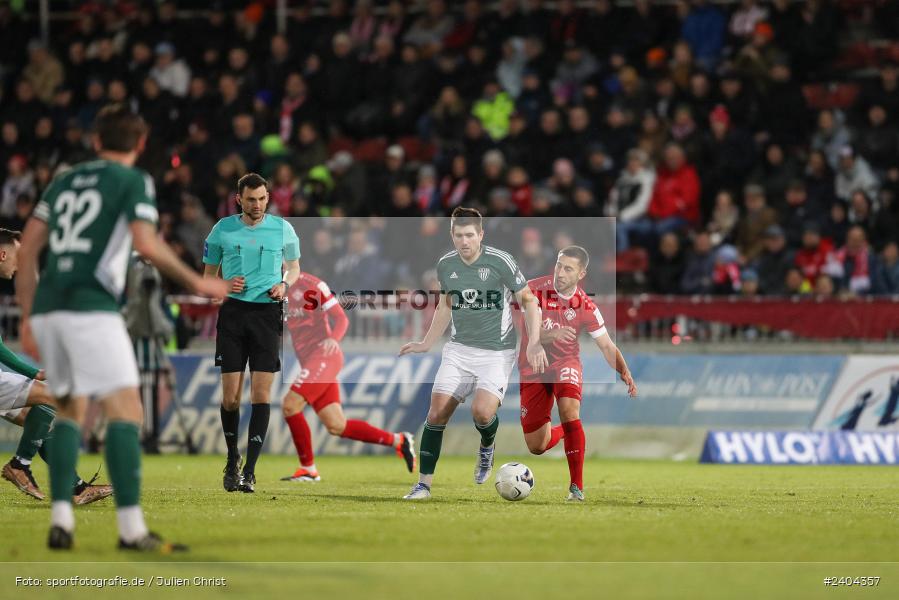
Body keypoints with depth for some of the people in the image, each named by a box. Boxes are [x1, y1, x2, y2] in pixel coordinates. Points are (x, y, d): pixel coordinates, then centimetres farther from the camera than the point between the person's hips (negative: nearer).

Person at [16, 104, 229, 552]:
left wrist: (28, 317, 21)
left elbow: (28, 249, 17)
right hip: (91, 308, -6)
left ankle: (60, 520, 9)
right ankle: (131, 527, -19)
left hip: (47, 308, 7)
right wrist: (195, 282, -2)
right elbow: (146, 244, -12)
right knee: (125, 412, -8)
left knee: (70, 411, 19)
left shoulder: (65, 180, 21)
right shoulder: (133, 181, 4)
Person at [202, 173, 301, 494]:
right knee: (230, 397, -3)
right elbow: (208, 276, 13)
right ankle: (232, 458, 21)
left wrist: (284, 284, -3)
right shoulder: (223, 230, 5)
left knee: (261, 394, -8)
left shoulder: (282, 229, 5)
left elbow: (293, 267, 19)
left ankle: (249, 470, -6)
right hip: (232, 312, 0)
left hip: (267, 313, 0)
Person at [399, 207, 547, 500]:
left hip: (497, 352, -4)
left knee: (482, 411, -23)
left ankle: (487, 448, 13)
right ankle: (424, 484, 1)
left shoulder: (501, 261, -13)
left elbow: (528, 300, -5)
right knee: (436, 413, -8)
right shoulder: (445, 265, 2)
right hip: (458, 348, 4)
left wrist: (534, 343, -15)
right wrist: (426, 344, 19)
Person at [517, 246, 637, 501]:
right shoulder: (534, 290, -14)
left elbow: (607, 346, -6)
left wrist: (624, 372, -23)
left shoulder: (585, 305, -10)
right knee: (536, 447, 4)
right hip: (533, 366, 1)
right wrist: (552, 335, -40)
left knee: (569, 411, -33)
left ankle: (577, 486, -25)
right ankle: (564, 431, 42)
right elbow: (527, 333, -20)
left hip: (565, 363, -1)